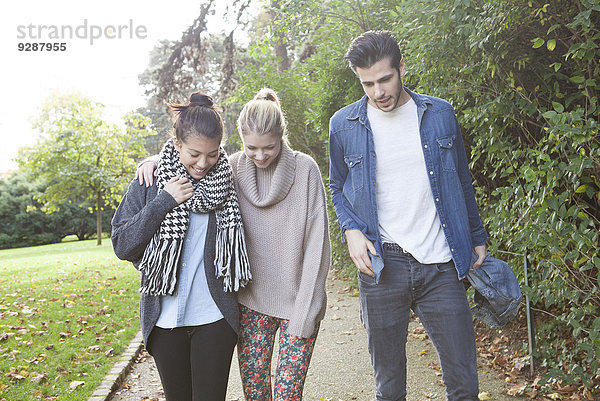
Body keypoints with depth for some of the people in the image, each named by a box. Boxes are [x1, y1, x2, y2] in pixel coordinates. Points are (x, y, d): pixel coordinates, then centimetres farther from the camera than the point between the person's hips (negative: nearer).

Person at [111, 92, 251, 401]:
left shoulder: (226, 183, -1)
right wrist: (163, 202, -15)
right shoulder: (149, 183, -2)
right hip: (165, 317, 1)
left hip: (214, 318, -1)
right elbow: (122, 246, -7)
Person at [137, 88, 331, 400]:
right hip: (251, 301, 3)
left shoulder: (305, 169, -10)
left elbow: (316, 244, -10)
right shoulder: (232, 168, -1)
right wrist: (155, 162, -7)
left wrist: (305, 313, -11)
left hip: (297, 302, -3)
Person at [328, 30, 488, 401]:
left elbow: (462, 182, 15)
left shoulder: (440, 113, 4)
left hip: (441, 265, 1)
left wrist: (477, 238, 19)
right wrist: (351, 230, -3)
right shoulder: (343, 125, 2)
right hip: (382, 265, 0)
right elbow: (338, 188, 14)